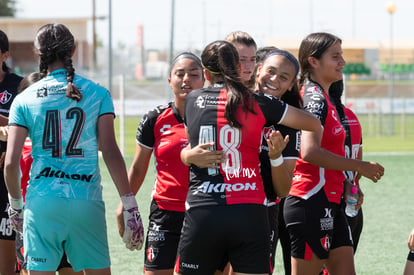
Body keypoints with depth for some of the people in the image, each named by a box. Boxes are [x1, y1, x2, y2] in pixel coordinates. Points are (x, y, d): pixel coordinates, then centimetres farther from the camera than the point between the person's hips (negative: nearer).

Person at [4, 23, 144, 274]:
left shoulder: (24, 100, 3)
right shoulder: (97, 94, 3)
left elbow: (11, 163, -1)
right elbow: (111, 152, -4)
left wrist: (15, 204, 14)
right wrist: (130, 207, -2)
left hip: (42, 204, 0)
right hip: (86, 202, 0)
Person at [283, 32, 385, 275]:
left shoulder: (320, 97, 16)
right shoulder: (316, 99, -14)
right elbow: (310, 152, -27)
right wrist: (360, 166, -21)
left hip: (329, 204, 10)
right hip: (312, 203, -10)